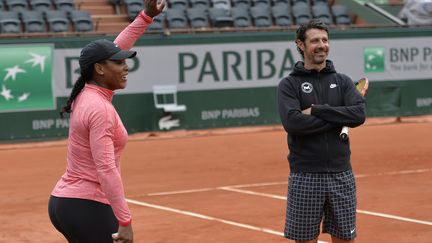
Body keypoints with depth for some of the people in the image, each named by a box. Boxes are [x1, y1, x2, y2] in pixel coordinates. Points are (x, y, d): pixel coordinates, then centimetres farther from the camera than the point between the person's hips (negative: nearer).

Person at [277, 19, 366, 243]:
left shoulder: (342, 81, 8)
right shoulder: (289, 84, -1)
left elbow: (358, 115, -9)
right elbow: (292, 122, -18)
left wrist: (317, 110, -14)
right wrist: (337, 119, -12)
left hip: (341, 174, 3)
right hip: (305, 176, -3)